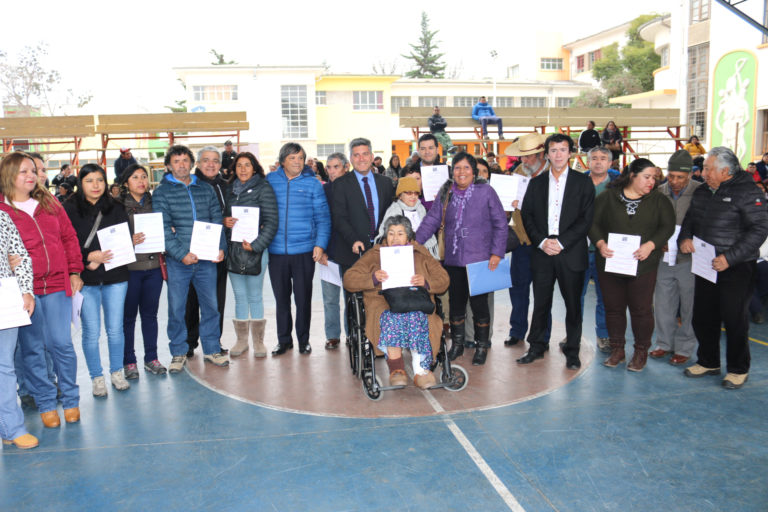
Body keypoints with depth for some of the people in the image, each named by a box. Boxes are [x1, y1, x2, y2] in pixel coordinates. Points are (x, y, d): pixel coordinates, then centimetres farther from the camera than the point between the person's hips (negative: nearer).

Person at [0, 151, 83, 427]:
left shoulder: (50, 203, 11)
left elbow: (69, 236, 13)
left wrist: (75, 271, 9)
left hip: (57, 285, 2)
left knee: (62, 344, 2)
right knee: (32, 349, 6)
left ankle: (71, 400, 18)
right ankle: (45, 404, 20)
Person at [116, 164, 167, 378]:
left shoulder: (153, 203, 11)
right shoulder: (118, 205, -3)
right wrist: (130, 241, -23)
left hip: (154, 265, 4)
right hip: (129, 267, -4)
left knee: (150, 314, 12)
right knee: (128, 316, 5)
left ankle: (151, 358, 22)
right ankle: (128, 361, 17)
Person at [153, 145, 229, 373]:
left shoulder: (206, 188, 11)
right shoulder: (162, 192, 1)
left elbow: (217, 220, 9)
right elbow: (163, 229, -7)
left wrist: (220, 247, -6)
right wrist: (181, 254, -18)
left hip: (207, 259, 3)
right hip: (178, 260, -2)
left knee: (211, 304, 9)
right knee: (176, 308, 6)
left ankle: (212, 348, 23)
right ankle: (179, 352, 21)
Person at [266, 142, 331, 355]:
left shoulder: (312, 184, 2)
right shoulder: (270, 181, 5)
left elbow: (323, 217, 2)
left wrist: (320, 244, -8)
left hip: (304, 250, -1)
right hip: (276, 251, 1)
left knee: (303, 297, 6)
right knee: (281, 297, 10)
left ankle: (304, 340, 21)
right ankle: (284, 340, 24)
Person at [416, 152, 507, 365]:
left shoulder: (486, 192, -3)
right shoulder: (445, 194, 6)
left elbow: (500, 223, -1)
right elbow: (431, 221, 4)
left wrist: (497, 252, -8)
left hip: (479, 259, -3)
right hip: (453, 260, 3)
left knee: (479, 303, 1)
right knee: (456, 302, 10)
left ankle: (482, 346, 20)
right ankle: (457, 344, 28)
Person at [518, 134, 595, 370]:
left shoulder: (583, 182, 3)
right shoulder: (536, 183, 10)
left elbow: (586, 218, -4)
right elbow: (526, 216, 5)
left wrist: (561, 243, -13)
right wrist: (541, 242, -9)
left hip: (571, 253, -2)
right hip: (542, 253, 2)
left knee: (573, 304, 6)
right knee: (541, 302, 8)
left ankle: (572, 351, 18)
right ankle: (537, 346, 21)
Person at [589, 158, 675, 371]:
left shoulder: (659, 200, 6)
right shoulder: (608, 197, 5)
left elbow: (667, 227, -1)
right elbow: (593, 223, 2)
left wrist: (650, 245, -16)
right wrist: (600, 243, -14)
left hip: (642, 264, 0)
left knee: (641, 309, 2)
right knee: (613, 307, 8)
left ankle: (641, 352, 18)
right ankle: (617, 350, 22)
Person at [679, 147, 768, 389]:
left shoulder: (747, 192, -12)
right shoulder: (702, 192, 9)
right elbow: (689, 220, 19)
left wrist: (729, 257, -22)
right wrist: (684, 238, -3)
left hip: (737, 269, -7)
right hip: (706, 267, 7)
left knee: (735, 319, 3)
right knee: (702, 317, 13)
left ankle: (738, 370, 20)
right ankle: (708, 362, 31)